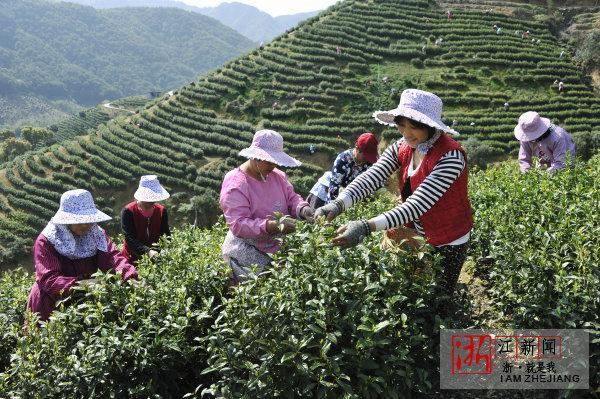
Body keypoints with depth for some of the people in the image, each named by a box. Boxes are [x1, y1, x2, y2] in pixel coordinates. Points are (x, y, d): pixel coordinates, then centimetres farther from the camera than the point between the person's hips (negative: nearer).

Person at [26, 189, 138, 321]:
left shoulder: (96, 234, -4)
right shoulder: (46, 241, -18)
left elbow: (113, 257, -19)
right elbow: (48, 280, -29)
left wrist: (130, 277, -40)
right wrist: (80, 285, -46)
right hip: (51, 305, -3)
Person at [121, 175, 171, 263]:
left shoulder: (161, 211, 0)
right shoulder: (128, 211, -13)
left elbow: (166, 234, -3)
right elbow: (129, 239, -21)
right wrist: (147, 251, -35)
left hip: (154, 259, 3)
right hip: (132, 258, -3)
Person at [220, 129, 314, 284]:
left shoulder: (277, 175, 9)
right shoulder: (235, 184, -14)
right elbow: (238, 225, -22)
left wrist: (303, 209, -13)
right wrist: (273, 226, -34)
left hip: (278, 247, 6)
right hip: (247, 250, -6)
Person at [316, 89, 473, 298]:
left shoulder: (450, 156, -29)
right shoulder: (402, 148, -9)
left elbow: (417, 204, -36)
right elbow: (371, 177, -23)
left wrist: (368, 226, -47)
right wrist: (338, 204, -41)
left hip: (448, 244, -6)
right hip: (415, 235, 6)